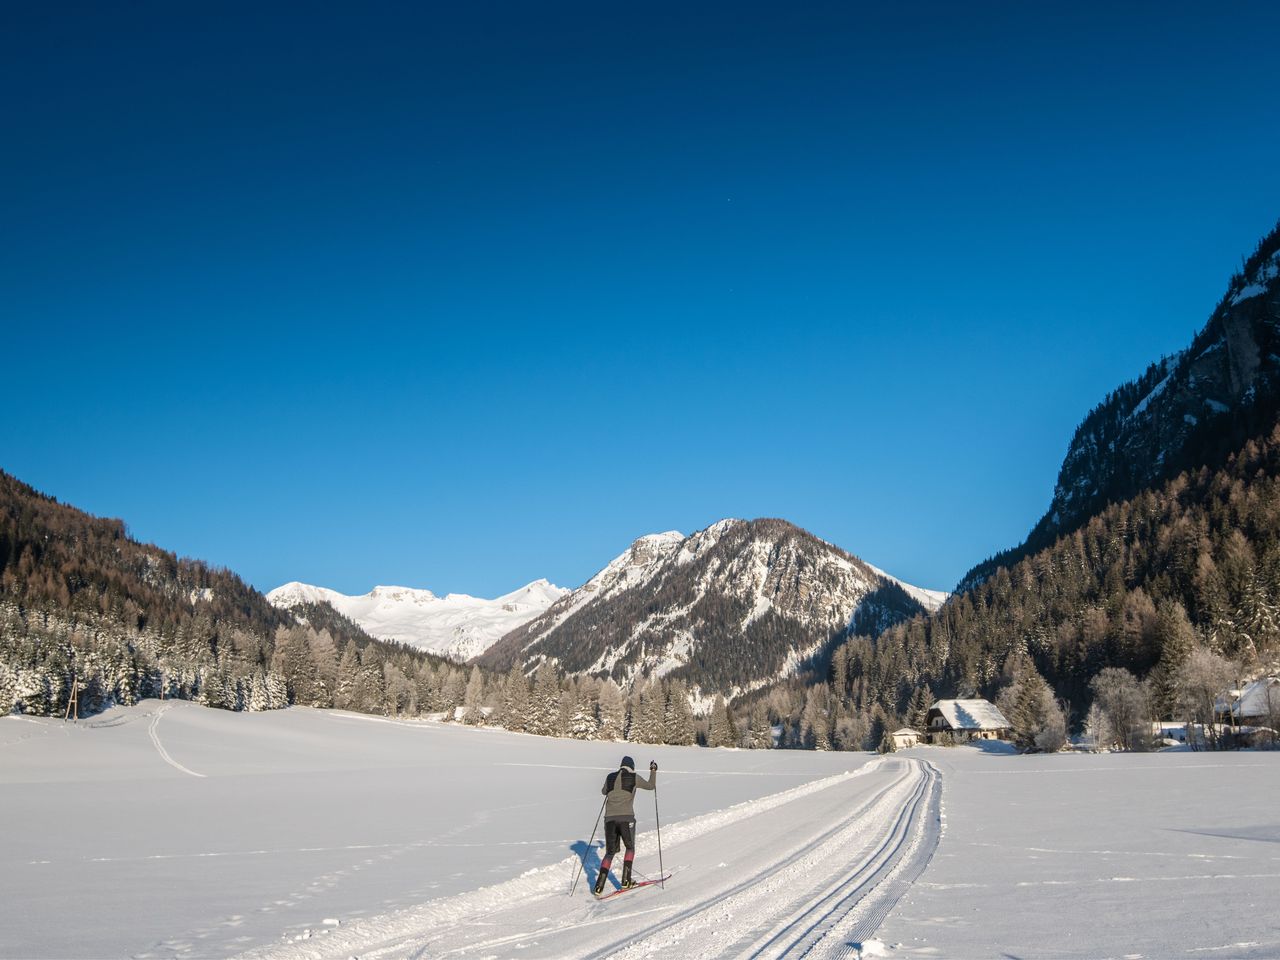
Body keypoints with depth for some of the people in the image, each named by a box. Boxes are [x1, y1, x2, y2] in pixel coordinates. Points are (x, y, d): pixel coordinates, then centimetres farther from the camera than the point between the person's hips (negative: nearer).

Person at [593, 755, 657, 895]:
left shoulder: (610, 777, 10)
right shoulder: (633, 778, 1)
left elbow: (604, 791, 30)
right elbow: (651, 785, 16)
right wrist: (653, 771, 31)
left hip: (610, 818, 3)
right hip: (626, 818, -3)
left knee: (610, 852, 12)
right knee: (630, 848, 19)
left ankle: (599, 885, -3)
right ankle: (626, 881, 11)